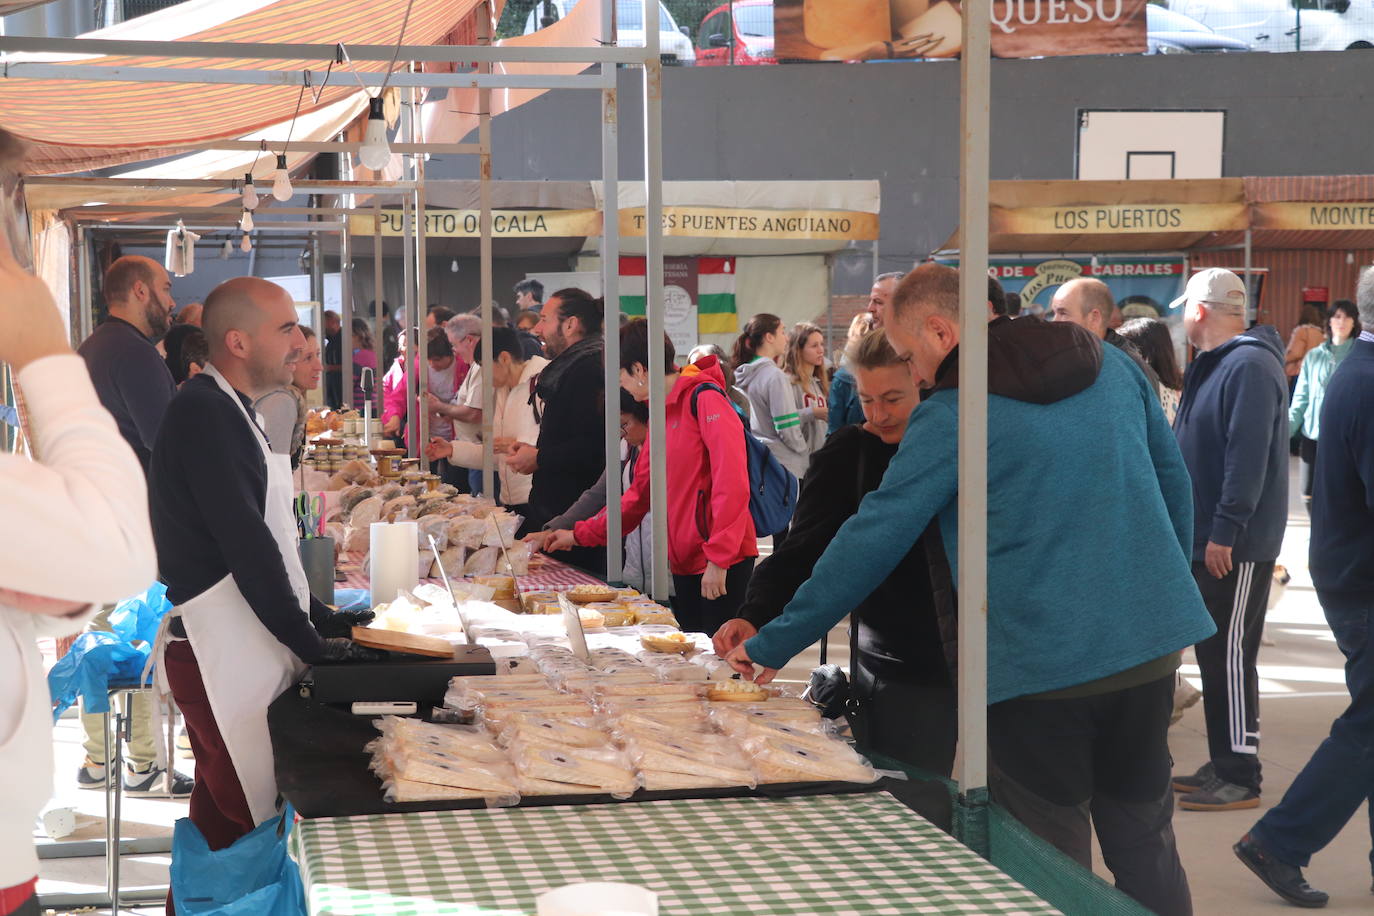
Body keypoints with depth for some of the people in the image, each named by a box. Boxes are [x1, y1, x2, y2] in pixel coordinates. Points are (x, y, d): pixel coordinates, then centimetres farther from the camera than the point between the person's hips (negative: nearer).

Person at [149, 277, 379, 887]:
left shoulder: (229, 411, 16)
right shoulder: (205, 414, -16)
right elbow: (247, 546, -19)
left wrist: (319, 617, 14)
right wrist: (312, 643, -14)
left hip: (249, 647, 10)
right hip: (219, 654, -10)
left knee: (223, 817, 14)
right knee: (239, 822, -7)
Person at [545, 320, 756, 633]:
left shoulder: (704, 399, -10)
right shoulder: (662, 415, 18)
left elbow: (731, 482, -19)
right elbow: (640, 493, 26)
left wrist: (719, 559, -21)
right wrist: (580, 535, 25)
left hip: (723, 564, -9)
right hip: (685, 565, 9)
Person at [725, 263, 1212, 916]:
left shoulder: (949, 416, -8)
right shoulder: (1111, 365, 9)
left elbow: (869, 545, -8)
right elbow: (1176, 489, 15)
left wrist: (772, 645, 0)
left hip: (1043, 665, -6)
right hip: (1155, 642, 6)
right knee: (1144, 840, 16)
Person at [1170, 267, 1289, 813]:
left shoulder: (1249, 367, -18)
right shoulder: (1214, 365, 15)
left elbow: (1248, 457, -25)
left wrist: (1225, 531, -26)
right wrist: (1196, 528, 20)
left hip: (1236, 547, -10)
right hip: (1209, 539, 10)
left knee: (1230, 656, -5)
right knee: (1213, 655, 14)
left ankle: (1241, 778, 2)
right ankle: (1223, 765, 22)